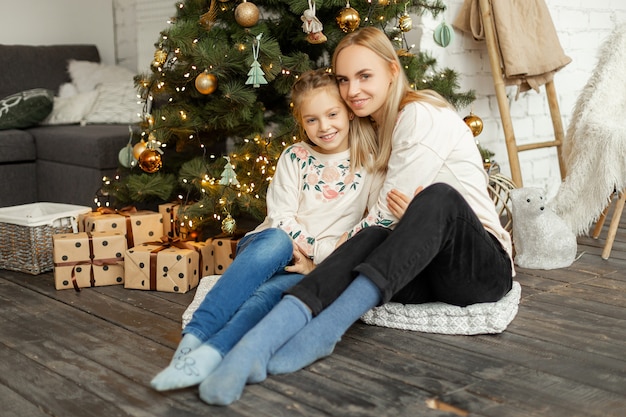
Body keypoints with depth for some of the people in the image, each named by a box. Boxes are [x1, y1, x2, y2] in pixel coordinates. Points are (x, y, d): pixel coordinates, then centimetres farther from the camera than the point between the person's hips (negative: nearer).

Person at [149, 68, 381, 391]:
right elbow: (282, 217, 1)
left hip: (319, 268, 0)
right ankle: (194, 338, -47)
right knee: (277, 240, -37)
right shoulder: (294, 157, 9)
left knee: (272, 291, -35)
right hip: (269, 249, 1)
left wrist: (320, 260, -13)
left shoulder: (370, 164, 5)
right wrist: (307, 248, -16)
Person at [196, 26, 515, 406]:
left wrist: (329, 249, -8)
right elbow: (382, 225, 9)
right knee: (373, 238, -28)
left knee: (438, 197, -36)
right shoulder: (381, 128, 18)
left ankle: (324, 330, -48)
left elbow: (389, 214, -13)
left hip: (485, 269, -5)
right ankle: (257, 343, -50)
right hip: (421, 276, 5)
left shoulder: (422, 114, -7)